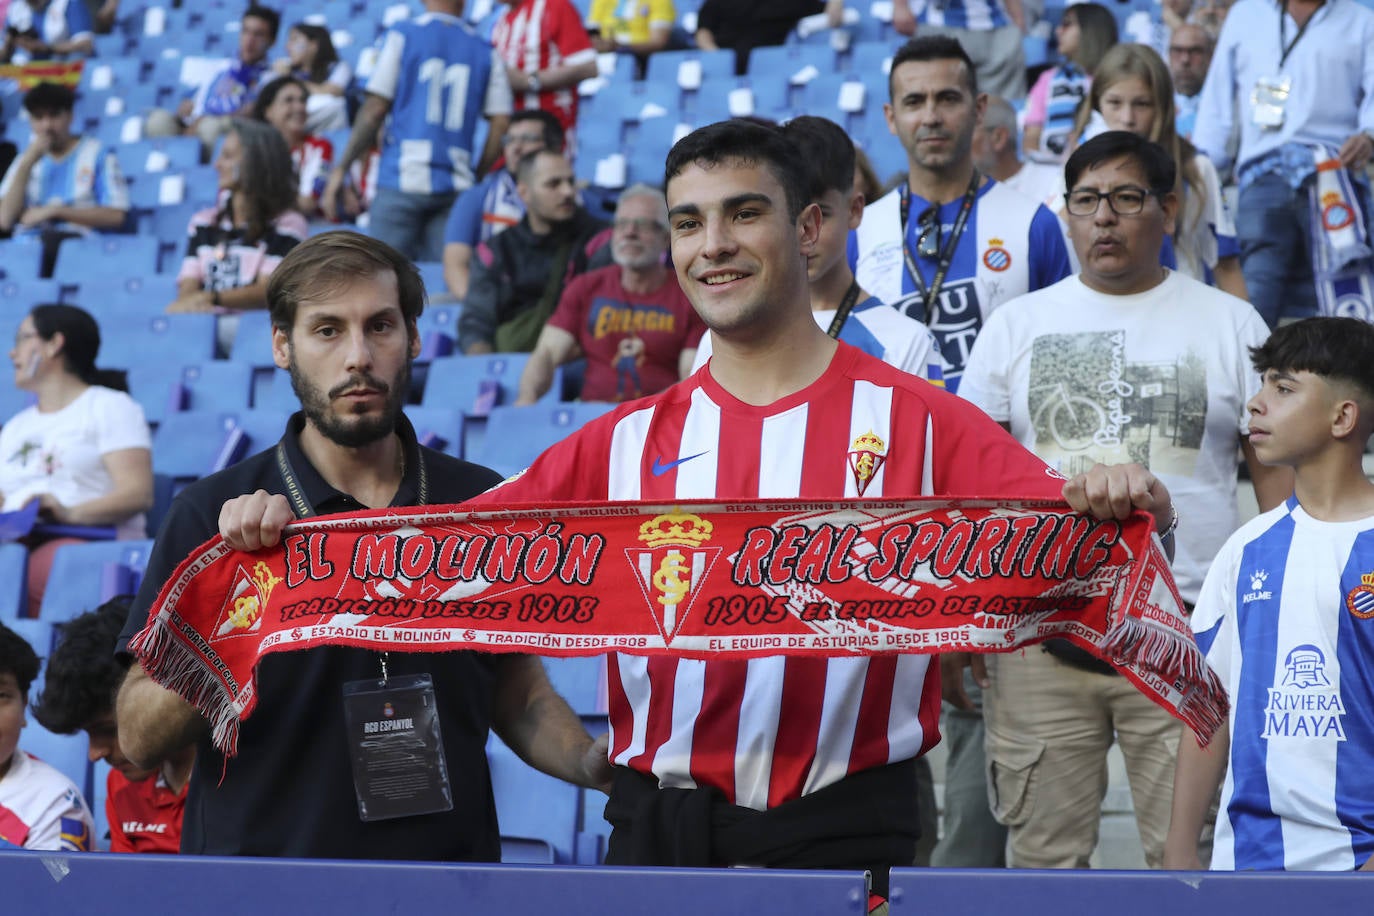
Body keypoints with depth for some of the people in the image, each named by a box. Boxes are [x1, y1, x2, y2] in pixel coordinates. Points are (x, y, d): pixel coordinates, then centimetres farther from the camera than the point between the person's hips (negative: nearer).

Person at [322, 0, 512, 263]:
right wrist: (477, 177, 15)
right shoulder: (485, 53, 10)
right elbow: (501, 124, 4)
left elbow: (374, 110, -2)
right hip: (457, 186, 3)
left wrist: (341, 168, 3)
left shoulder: (403, 35, 2)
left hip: (402, 179, -3)